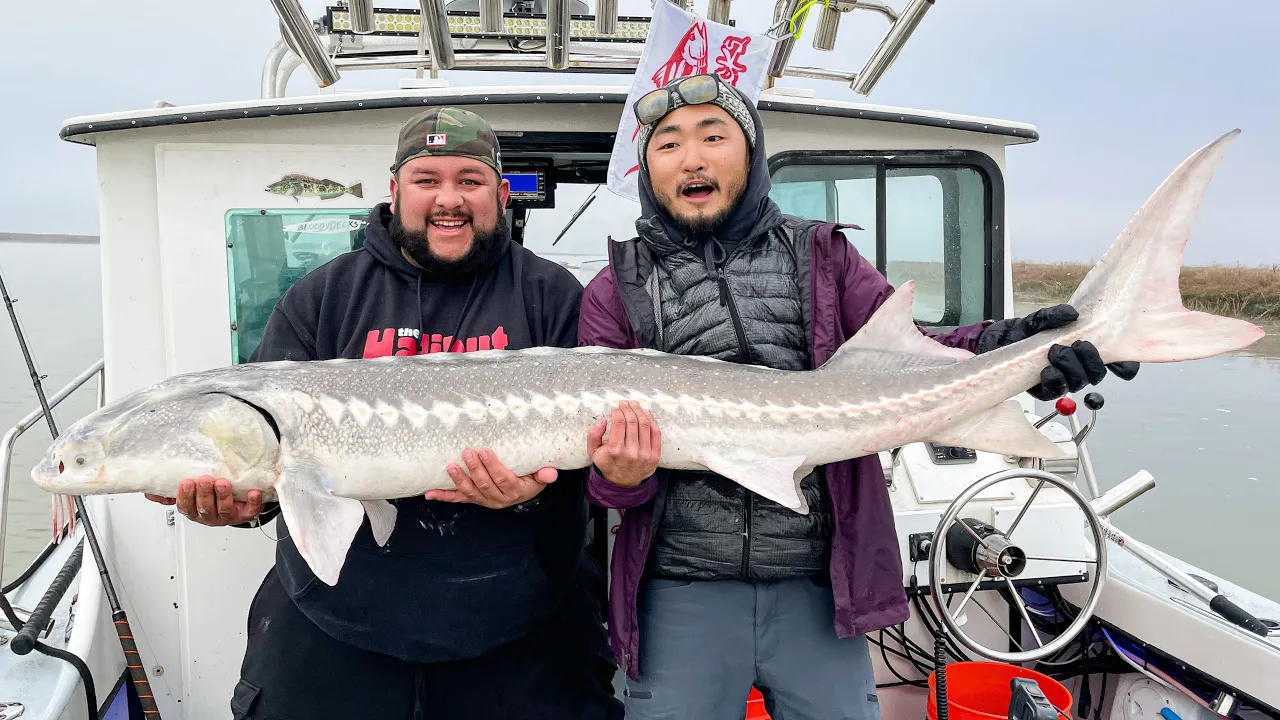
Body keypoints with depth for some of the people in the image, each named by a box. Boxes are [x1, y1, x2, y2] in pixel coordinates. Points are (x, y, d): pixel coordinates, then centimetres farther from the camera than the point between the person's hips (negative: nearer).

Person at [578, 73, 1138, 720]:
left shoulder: (823, 258, 9)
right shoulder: (616, 291, 4)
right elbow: (603, 446, -1)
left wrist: (996, 347, -21)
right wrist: (620, 476, -23)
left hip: (818, 587, 1)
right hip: (681, 592, -1)